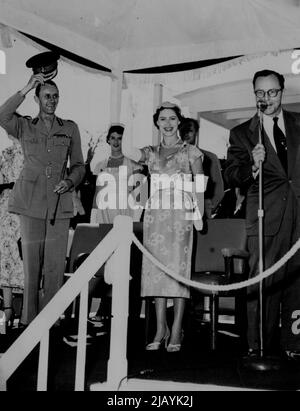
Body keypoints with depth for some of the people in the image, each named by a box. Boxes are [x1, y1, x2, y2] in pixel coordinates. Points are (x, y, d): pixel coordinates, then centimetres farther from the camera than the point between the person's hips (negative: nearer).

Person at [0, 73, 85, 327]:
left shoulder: (70, 128, 14)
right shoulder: (25, 127, 10)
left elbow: (79, 165, 16)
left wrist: (70, 181, -4)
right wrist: (25, 89, -9)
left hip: (60, 203, 1)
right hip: (31, 202, -1)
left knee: (55, 266, -1)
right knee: (31, 265, -1)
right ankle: (29, 322, 9)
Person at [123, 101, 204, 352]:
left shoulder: (191, 152, 7)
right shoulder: (151, 153, 13)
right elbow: (129, 151, -8)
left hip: (181, 215, -3)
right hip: (155, 214, 3)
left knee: (178, 268, -6)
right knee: (156, 269, 1)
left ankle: (176, 331, -1)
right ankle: (161, 329, 8)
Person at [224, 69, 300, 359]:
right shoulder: (242, 134, 7)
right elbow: (230, 177, -2)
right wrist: (252, 166, -20)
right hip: (266, 218, -2)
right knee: (263, 283, -4)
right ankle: (258, 348, 6)